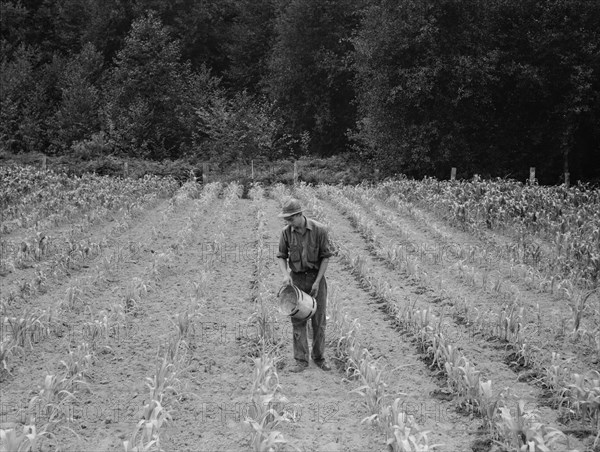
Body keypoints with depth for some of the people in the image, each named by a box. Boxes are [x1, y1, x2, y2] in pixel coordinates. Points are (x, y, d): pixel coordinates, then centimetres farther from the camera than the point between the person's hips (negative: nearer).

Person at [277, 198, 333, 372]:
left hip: (316, 277, -2)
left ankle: (319, 357, 22)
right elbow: (281, 256, 4)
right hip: (297, 279, 2)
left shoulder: (319, 230, -15)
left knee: (319, 320, 7)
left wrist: (317, 282, -12)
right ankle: (301, 360, 4)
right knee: (298, 320, -1)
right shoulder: (287, 232, -7)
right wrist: (285, 274, -14)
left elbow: (326, 257, -9)